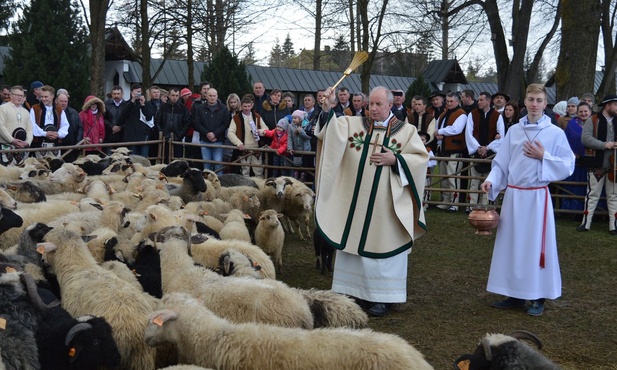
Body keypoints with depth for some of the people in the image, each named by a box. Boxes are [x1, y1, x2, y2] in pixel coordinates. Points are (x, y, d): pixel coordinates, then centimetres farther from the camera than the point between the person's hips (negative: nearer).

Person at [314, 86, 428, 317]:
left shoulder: (406, 131, 1)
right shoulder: (353, 124, 6)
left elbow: (421, 158, -2)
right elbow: (330, 129, -5)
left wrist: (395, 159, -15)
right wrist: (327, 109, -22)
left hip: (385, 205, -3)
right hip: (354, 202, 3)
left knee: (382, 247, 2)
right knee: (354, 244, 9)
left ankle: (381, 296, 10)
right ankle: (354, 291, 20)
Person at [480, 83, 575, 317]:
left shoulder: (555, 133, -4)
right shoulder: (514, 131, 5)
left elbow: (568, 166, -4)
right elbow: (501, 163, 7)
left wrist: (543, 157, -14)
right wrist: (491, 180, -9)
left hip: (537, 197, -4)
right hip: (513, 195, 4)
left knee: (537, 245, 2)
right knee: (512, 243, 9)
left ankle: (538, 297, 12)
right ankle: (515, 294, 20)